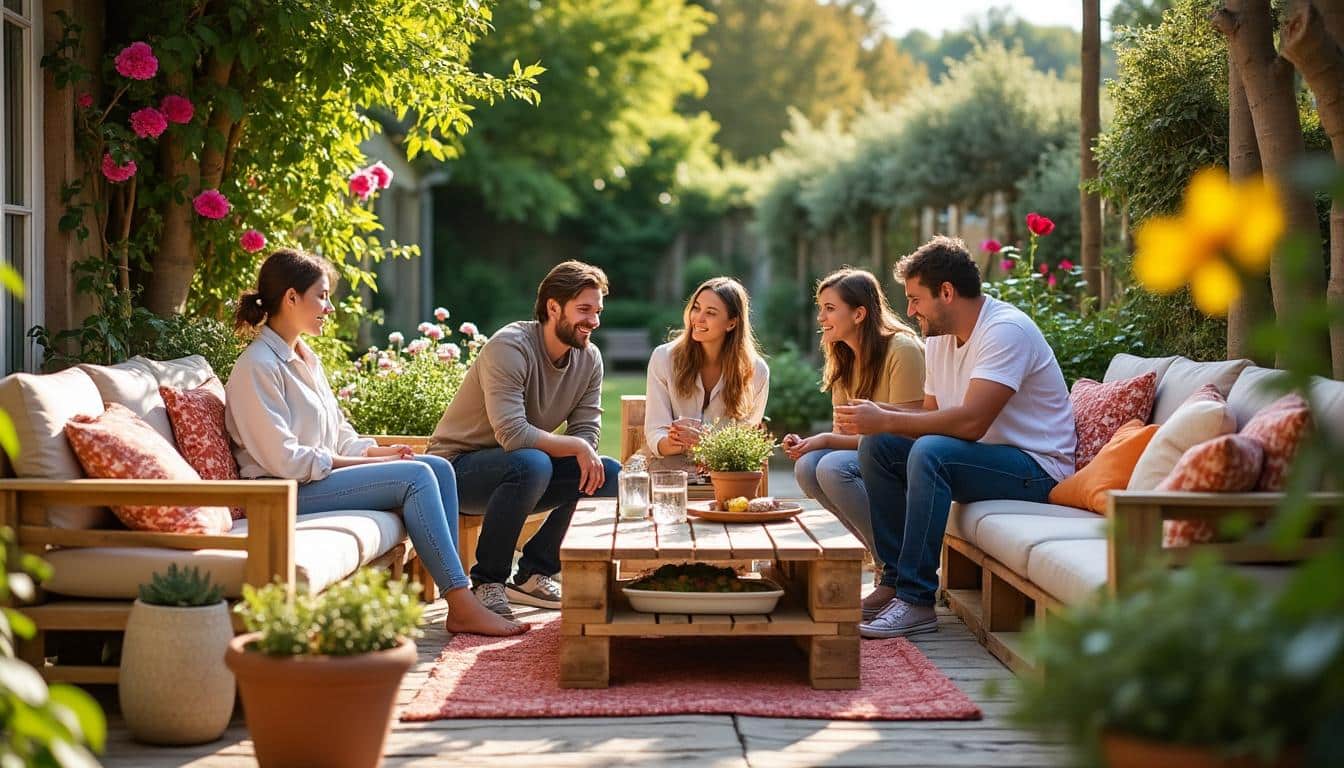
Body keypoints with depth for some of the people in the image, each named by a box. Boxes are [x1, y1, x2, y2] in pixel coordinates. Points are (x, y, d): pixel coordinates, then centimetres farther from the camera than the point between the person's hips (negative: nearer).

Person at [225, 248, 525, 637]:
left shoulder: (304, 358, 17)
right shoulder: (257, 366, -14)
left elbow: (339, 434, 20)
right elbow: (284, 459, -20)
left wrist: (376, 451, -2)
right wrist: (365, 462, -15)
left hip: (322, 473, 9)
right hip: (287, 492, -9)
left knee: (439, 468, -6)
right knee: (415, 477, -21)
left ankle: (455, 593, -12)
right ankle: (463, 607, -20)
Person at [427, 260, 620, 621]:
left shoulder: (590, 359, 0)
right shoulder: (509, 347, -23)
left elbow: (586, 432, -2)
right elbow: (513, 434, -34)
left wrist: (587, 455, -25)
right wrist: (576, 447, -27)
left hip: (519, 471, 8)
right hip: (457, 467, -8)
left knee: (610, 475, -8)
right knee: (531, 463, -37)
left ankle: (533, 574, 0)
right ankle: (487, 582, -22)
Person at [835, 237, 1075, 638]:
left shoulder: (1006, 330, -19)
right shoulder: (939, 340, 9)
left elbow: (970, 423, -29)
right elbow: (932, 417, 9)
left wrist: (885, 420, -26)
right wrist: (876, 415, -10)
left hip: (1038, 470, -9)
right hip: (987, 458, 9)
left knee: (931, 452, -32)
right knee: (877, 446, -2)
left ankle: (916, 600, -29)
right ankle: (895, 580, -2)